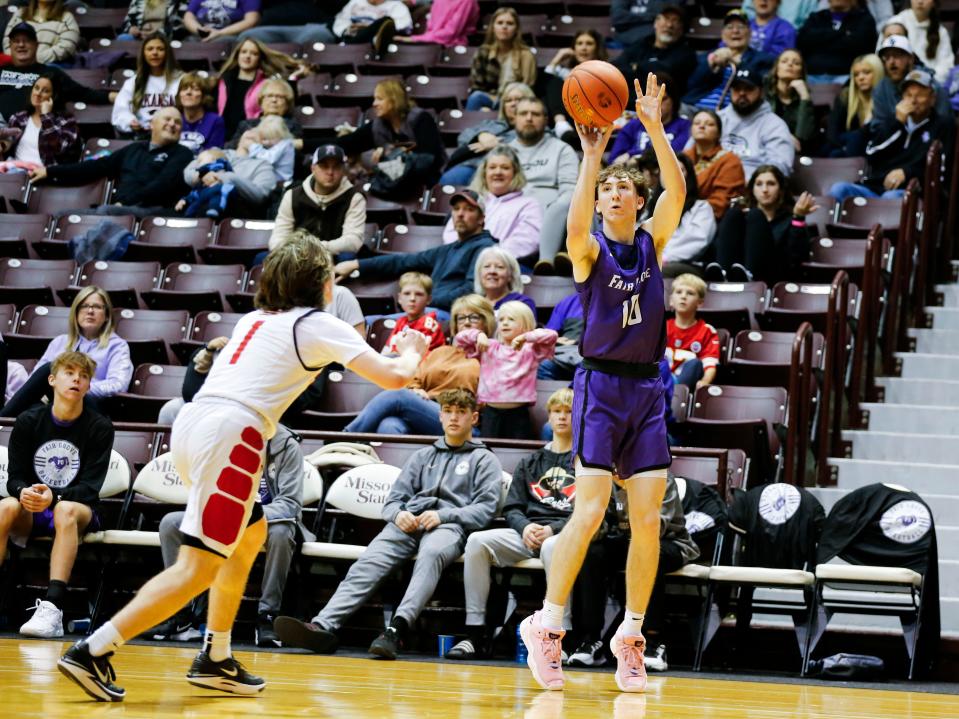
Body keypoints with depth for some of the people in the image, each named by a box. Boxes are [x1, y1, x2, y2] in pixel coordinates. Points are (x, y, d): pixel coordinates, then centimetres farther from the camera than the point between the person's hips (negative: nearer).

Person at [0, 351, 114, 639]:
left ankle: (52, 608, -50)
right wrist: (24, 493, -26)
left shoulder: (100, 428, -5)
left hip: (80, 511, -2)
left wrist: (54, 497, -31)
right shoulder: (28, 422, 1)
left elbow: (90, 488, -12)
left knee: (67, 509, -37)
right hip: (31, 515, 2)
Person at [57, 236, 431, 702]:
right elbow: (393, 377, -2)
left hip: (191, 423, 9)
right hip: (229, 434, -9)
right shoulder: (319, 325, 4)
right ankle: (91, 652, -18)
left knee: (250, 537, 26)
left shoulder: (256, 319, 24)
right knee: (199, 567, -9)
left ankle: (216, 660, 23)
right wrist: (412, 352, 20)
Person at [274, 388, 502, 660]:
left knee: (431, 553, -41)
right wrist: (398, 514, -2)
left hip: (450, 526, -4)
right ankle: (324, 626, -47)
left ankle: (397, 629, -59)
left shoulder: (485, 460, 19)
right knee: (369, 561, -27)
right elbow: (393, 500, 23)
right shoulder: (423, 456, 32)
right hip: (408, 523, 4)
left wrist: (443, 515, -12)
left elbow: (484, 510, 4)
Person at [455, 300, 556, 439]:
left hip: (518, 413, -2)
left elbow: (551, 335, -8)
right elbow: (459, 339, 11)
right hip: (491, 412, 2)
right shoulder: (489, 347, 14)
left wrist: (525, 337, -17)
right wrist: (478, 335, -8)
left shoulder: (530, 350, 7)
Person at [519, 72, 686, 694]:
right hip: (601, 385, -4)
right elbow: (576, 226, -26)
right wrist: (592, 156, -33)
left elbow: (677, 190, -8)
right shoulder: (590, 250, -2)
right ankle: (547, 625, -5)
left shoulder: (653, 243, 8)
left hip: (647, 389, 4)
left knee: (648, 520, 0)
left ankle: (631, 637, 9)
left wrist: (655, 127, -18)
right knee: (589, 512, -13)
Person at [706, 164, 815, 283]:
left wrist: (799, 218, -7)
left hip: (768, 275, -2)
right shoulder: (742, 212, 27)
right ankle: (722, 273, -39)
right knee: (734, 213, -11)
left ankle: (748, 276, -47)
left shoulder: (788, 218, 20)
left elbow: (798, 256, 1)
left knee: (756, 216, -17)